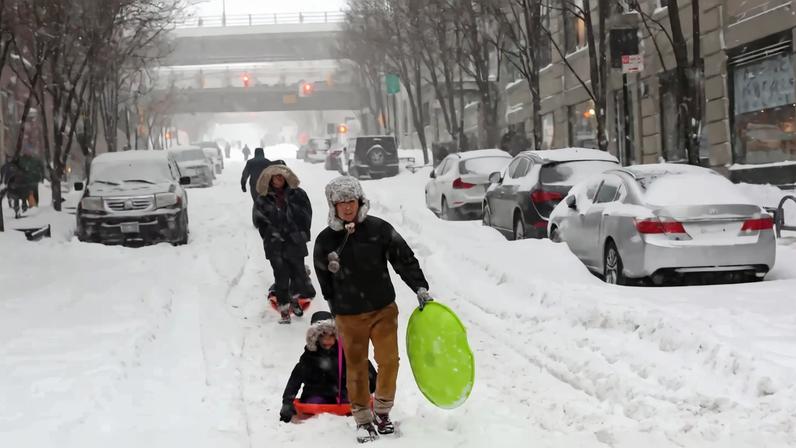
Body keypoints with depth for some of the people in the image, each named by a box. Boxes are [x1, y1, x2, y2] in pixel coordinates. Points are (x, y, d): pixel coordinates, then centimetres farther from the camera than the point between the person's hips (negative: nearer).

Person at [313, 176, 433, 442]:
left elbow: (404, 259, -3)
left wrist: (420, 288, -12)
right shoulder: (326, 241, -5)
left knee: (389, 361, 1)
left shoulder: (379, 229, -8)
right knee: (356, 367, 6)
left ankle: (382, 411, 22)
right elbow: (326, 283, 6)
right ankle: (363, 419, 20)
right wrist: (337, 312, 9)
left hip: (383, 310, 0)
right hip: (349, 317, 0)